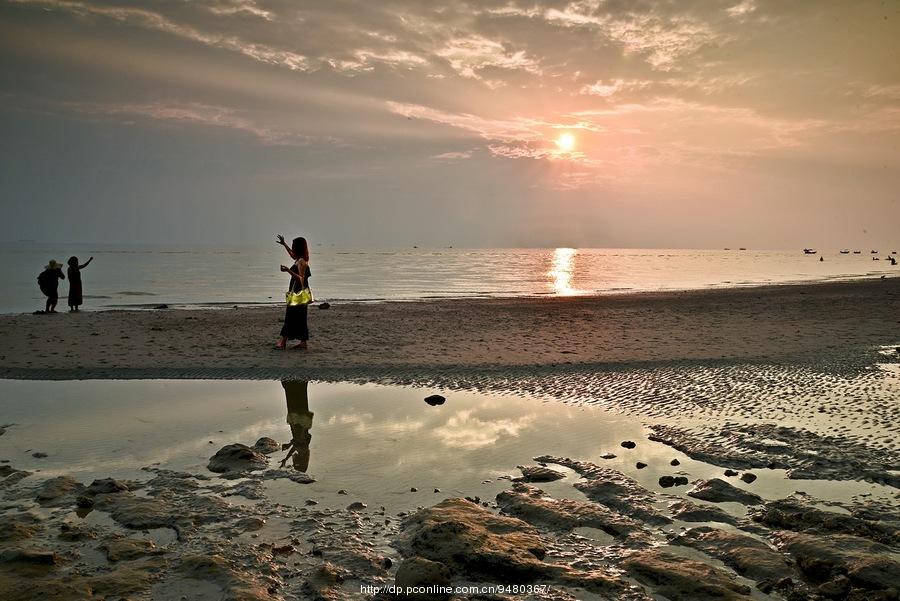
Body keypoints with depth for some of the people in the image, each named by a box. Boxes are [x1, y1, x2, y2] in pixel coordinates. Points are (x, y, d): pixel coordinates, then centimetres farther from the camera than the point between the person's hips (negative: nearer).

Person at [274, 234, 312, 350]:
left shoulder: (301, 262, -15)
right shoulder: (299, 259, 13)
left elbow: (301, 279, -22)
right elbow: (292, 255, 37)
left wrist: (288, 271, -32)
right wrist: (284, 244, 45)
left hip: (299, 294, -10)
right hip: (296, 293, 10)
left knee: (291, 317, -9)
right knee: (299, 318, 10)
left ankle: (283, 342, -9)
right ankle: (303, 342, 13)